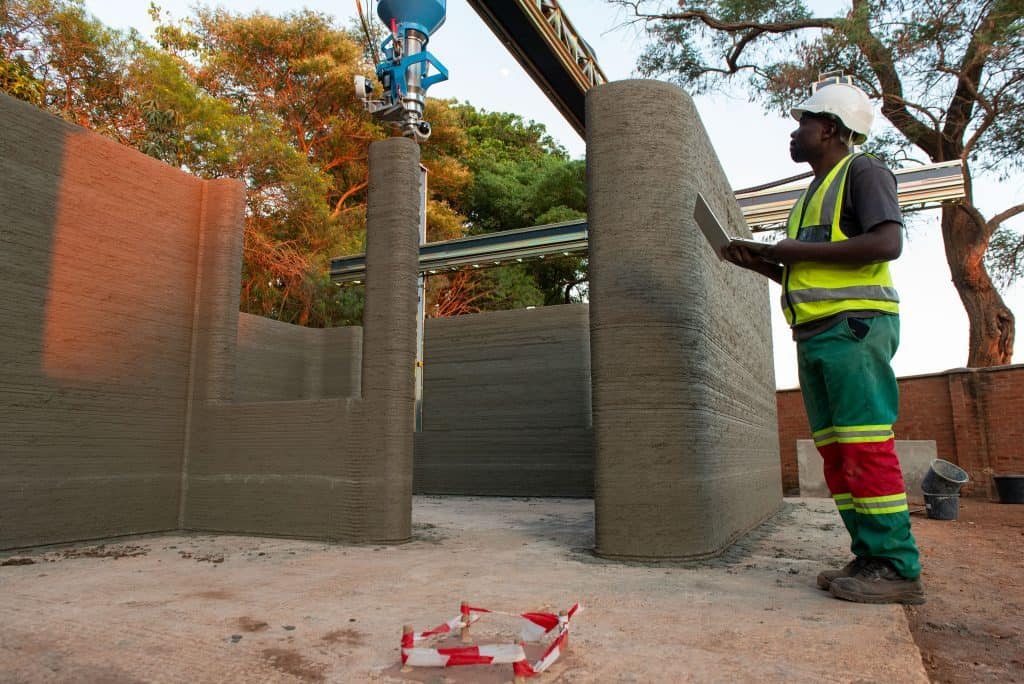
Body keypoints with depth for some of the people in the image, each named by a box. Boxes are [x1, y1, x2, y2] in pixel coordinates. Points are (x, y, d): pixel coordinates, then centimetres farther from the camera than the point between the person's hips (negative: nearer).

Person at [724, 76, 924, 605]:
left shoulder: (862, 172, 2)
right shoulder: (814, 193, 27)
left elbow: (888, 243, -14)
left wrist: (799, 250, -11)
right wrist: (758, 263, 14)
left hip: (855, 325, -9)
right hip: (815, 334, 9)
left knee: (866, 445, -11)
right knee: (834, 449, 5)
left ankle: (898, 567, -4)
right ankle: (871, 556, 11)